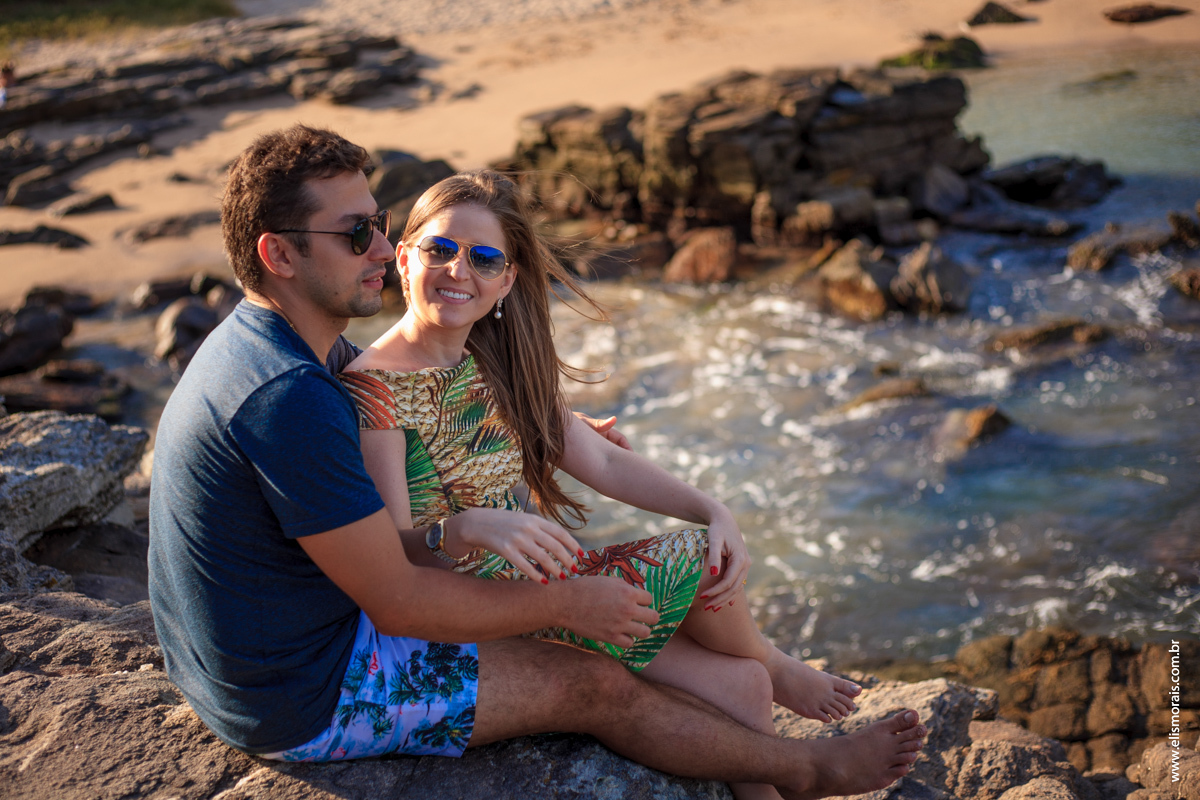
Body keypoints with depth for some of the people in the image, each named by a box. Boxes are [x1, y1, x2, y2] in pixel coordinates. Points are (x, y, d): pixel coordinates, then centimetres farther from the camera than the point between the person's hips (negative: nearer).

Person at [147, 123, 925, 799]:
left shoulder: (262, 343, 2)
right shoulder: (288, 398, -31)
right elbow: (400, 602, -25)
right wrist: (568, 602, -13)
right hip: (304, 697, -10)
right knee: (596, 685, -2)